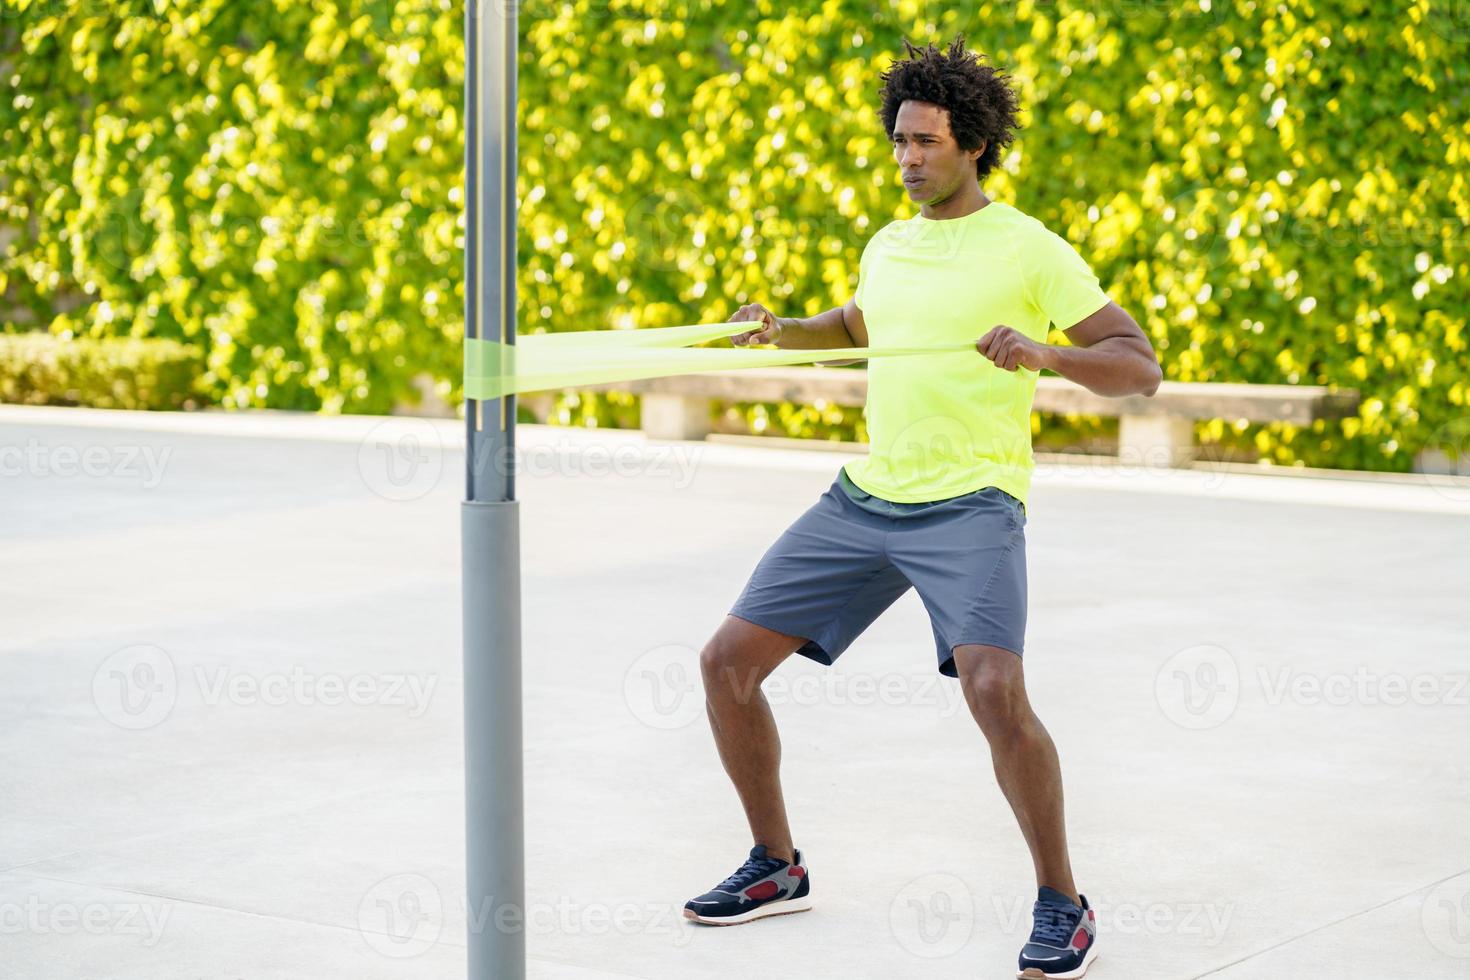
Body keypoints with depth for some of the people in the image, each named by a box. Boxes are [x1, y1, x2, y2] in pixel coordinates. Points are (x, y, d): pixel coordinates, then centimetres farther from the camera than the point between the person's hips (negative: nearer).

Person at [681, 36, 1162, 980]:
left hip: (970, 504, -7)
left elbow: (1141, 364, -10)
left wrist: (1048, 353, -28)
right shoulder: (888, 247, 14)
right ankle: (777, 867, 22)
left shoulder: (1031, 249, -6)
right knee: (729, 661, 3)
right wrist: (782, 328, 16)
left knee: (994, 689, -28)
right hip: (863, 500, 7)